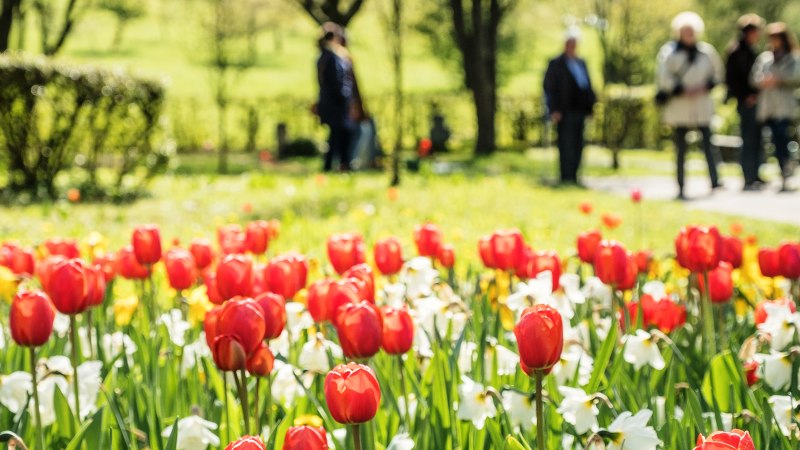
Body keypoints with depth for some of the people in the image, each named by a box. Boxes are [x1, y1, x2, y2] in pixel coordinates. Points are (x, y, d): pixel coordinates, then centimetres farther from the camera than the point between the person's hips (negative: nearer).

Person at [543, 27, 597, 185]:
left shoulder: (581, 63, 20)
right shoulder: (556, 64, 1)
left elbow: (588, 86, 23)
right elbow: (549, 88, -4)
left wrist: (592, 103, 12)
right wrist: (554, 110, -13)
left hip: (579, 111, 6)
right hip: (565, 112, -6)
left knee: (577, 146, 7)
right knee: (566, 145, -8)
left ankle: (573, 177, 14)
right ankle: (566, 178, -7)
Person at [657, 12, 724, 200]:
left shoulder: (706, 51, 7)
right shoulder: (669, 52, -2)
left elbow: (716, 74, 14)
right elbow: (664, 79, -6)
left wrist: (705, 86, -3)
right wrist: (683, 90, -13)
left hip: (702, 106, 2)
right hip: (679, 106, -2)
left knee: (708, 143, -11)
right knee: (681, 148, 3)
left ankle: (714, 180, -14)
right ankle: (681, 188, 7)